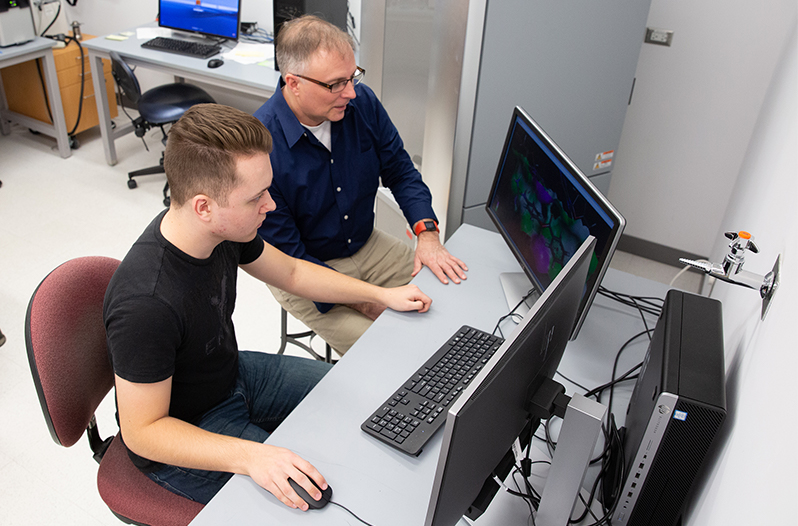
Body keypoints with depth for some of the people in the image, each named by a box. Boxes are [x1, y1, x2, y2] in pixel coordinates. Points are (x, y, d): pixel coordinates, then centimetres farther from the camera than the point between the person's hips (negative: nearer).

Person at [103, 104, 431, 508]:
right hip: (179, 441, -7)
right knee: (323, 496, -14)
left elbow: (291, 272, 3)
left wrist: (382, 295, 2)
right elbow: (142, 431, -28)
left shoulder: (225, 230, -16)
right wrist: (250, 456, -39)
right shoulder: (145, 304, -39)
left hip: (233, 374, 7)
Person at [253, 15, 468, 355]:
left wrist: (427, 233, -15)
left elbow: (400, 170, 3)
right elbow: (285, 255, -22)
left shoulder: (360, 102, -10)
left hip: (368, 246, 6)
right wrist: (366, 302, -24)